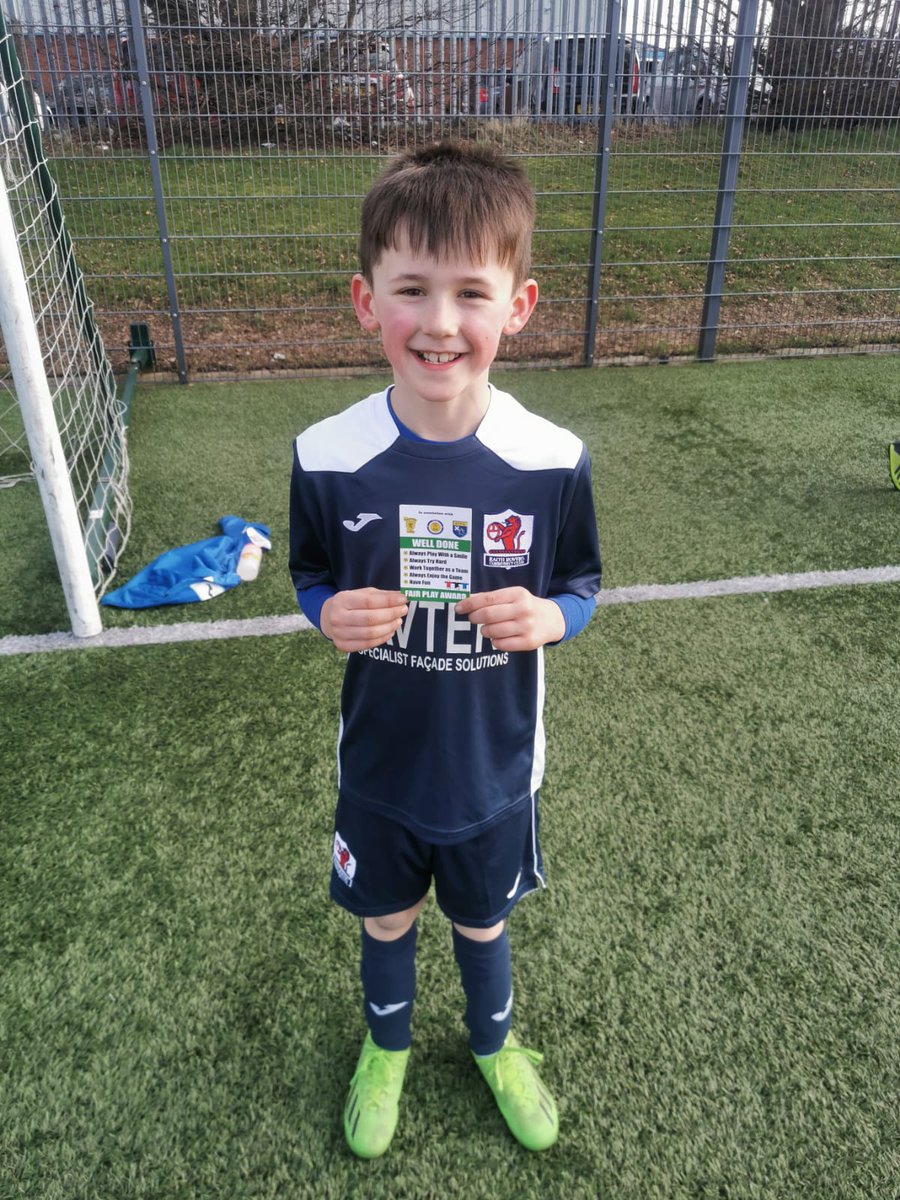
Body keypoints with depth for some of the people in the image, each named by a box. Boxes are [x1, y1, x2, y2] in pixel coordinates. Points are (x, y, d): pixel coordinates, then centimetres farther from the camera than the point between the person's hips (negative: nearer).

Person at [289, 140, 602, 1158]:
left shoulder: (553, 461, -19)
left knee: (483, 922, 24)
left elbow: (581, 587, -4)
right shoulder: (327, 457, -17)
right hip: (378, 767, 1)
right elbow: (311, 581, -2)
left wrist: (547, 618, -26)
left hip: (494, 769, 0)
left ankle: (494, 1044, 58)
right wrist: (332, 614, -24)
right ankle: (386, 1046, 57)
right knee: (386, 921, 24)